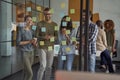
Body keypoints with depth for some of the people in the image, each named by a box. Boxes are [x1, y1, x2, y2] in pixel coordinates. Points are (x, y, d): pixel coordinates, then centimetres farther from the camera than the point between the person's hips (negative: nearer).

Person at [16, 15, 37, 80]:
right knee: (30, 73, -12)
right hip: (24, 53, -6)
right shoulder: (21, 30, -11)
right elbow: (18, 43, -14)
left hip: (31, 53, 6)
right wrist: (29, 41, -22)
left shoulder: (32, 31, 7)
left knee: (27, 72, 13)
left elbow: (34, 44, 9)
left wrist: (34, 41, -15)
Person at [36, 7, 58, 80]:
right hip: (42, 48, -3)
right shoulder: (39, 24, -5)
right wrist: (43, 37, -26)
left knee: (49, 67, 7)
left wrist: (51, 37, -20)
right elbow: (37, 37, -6)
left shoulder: (55, 24, 3)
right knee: (43, 66, -11)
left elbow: (56, 37, 2)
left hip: (51, 48, 3)